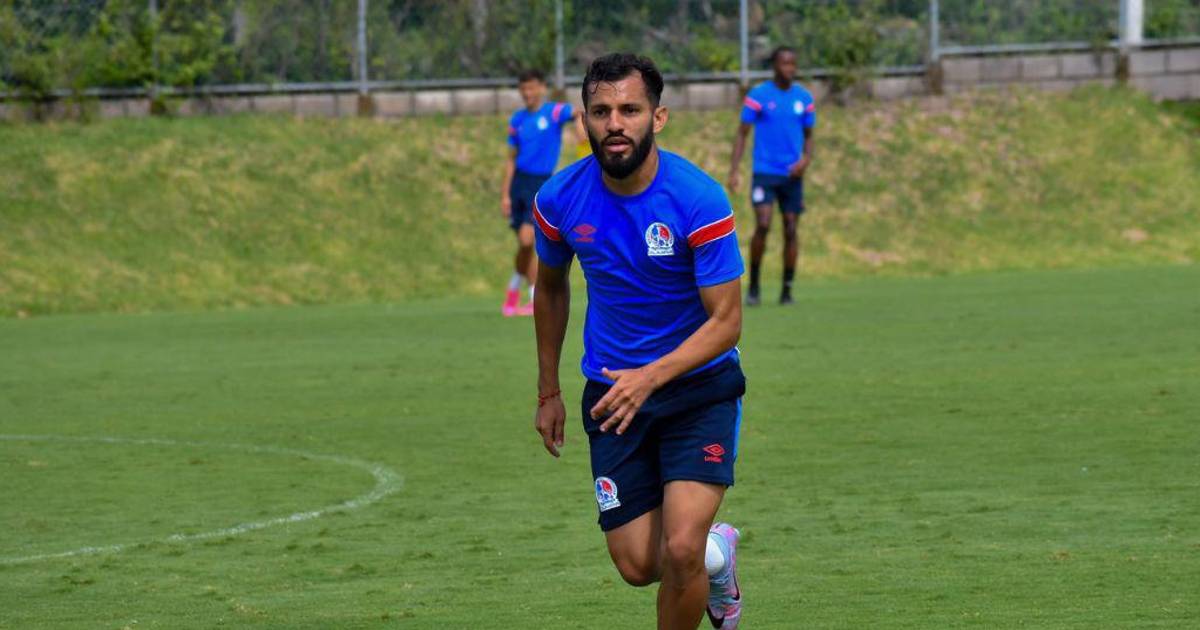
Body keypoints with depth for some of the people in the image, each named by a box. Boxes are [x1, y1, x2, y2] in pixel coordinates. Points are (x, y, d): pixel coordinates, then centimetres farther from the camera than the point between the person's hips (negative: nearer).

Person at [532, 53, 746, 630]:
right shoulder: (559, 199, -8)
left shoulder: (699, 200, -20)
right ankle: (716, 550, 34)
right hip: (613, 389, 3)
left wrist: (650, 377, -31)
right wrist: (548, 392, 16)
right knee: (637, 566, 0)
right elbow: (551, 286, 13)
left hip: (700, 386, -3)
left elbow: (726, 321, -18)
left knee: (681, 549, -19)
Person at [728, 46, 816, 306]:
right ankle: (753, 285, -3)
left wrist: (806, 159, -5)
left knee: (791, 230, 1)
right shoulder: (758, 96, -2)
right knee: (763, 225, -17)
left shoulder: (804, 98, 8)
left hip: (792, 174, 3)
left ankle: (787, 291, 9)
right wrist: (734, 170, -8)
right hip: (764, 172, -3)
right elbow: (742, 133, 0)